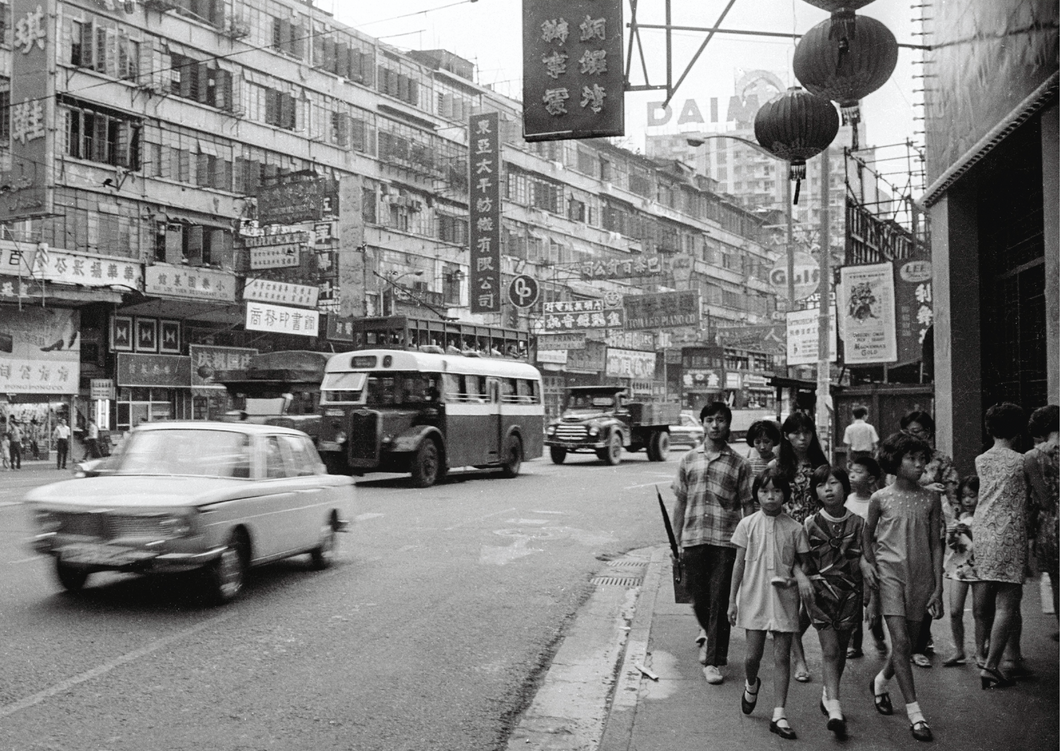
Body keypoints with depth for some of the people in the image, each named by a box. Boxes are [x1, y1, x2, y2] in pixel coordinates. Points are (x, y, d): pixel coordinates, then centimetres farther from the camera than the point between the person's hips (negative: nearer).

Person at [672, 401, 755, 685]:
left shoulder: (739, 464, 3)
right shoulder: (688, 460, 8)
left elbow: (747, 506, 4)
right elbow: (680, 503, 10)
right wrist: (677, 542, 7)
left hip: (726, 542, -2)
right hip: (693, 541, 2)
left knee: (720, 603, -2)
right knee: (699, 601, 10)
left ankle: (714, 661, 8)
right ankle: (711, 638, 39)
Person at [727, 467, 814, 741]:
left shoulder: (794, 528, -1)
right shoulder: (747, 525, -1)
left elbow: (800, 562, 9)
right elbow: (739, 564, 3)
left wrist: (801, 575, -15)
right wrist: (732, 601, 3)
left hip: (784, 598, 0)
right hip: (754, 597, 0)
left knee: (782, 656, 2)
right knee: (753, 654, 2)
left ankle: (779, 714, 8)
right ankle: (751, 685, 36)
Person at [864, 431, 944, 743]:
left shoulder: (930, 499, 2)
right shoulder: (880, 499, -3)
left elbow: (935, 545, 3)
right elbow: (868, 537, 11)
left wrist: (938, 589, 1)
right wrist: (870, 563, -5)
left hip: (921, 576, 3)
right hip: (890, 573, -3)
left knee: (908, 642, 10)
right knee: (900, 641, -10)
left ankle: (880, 682, 39)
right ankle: (914, 713, -6)